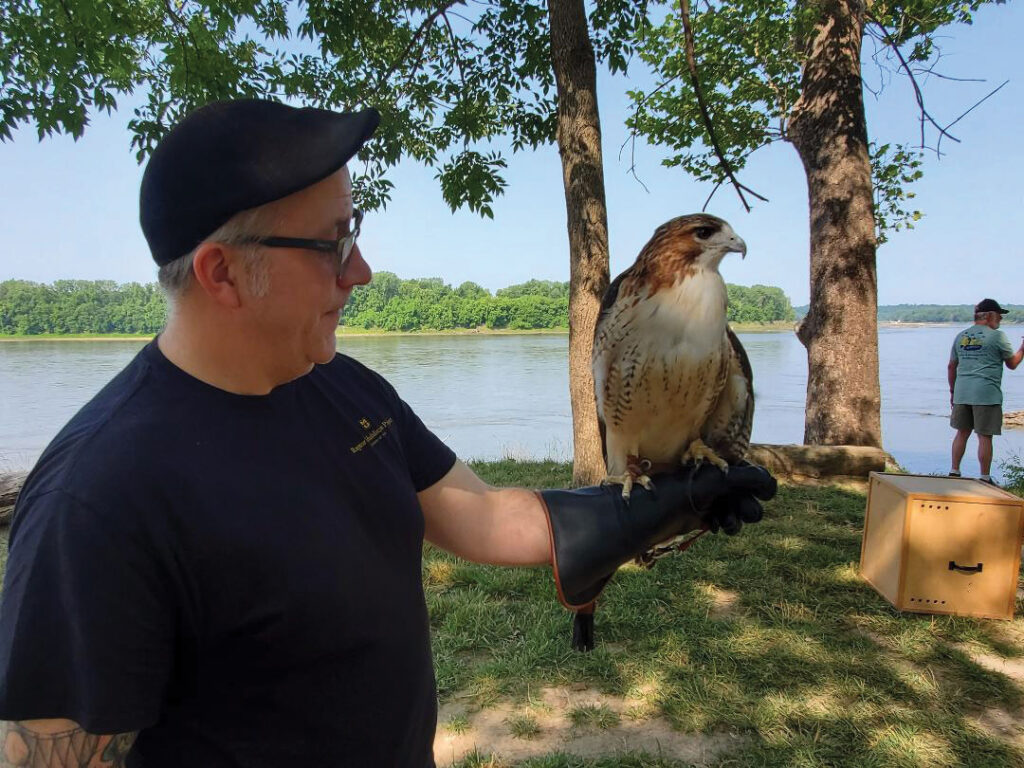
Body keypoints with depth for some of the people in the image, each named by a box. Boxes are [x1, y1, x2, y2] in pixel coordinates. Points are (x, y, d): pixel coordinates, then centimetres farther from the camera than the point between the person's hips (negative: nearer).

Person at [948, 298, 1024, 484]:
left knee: (962, 433, 14)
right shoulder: (997, 336, -4)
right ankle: (985, 478, 7)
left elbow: (951, 367, 16)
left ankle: (954, 472, 16)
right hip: (987, 394, -5)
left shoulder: (960, 336, 12)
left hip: (962, 393, 5)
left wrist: (952, 391, 24)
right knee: (985, 436, 1)